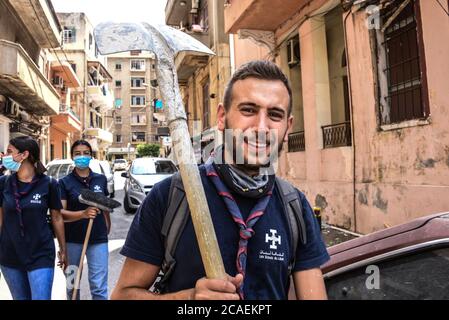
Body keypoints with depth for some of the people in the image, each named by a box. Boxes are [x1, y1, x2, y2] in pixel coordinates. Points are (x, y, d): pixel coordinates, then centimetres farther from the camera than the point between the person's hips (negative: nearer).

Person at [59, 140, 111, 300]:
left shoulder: (101, 179, 3)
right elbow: (60, 213, -13)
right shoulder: (65, 182, -3)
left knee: (99, 286, -2)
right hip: (72, 240, 0)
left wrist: (107, 228, 15)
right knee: (72, 284, 16)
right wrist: (83, 213, -29)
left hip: (98, 239, 0)